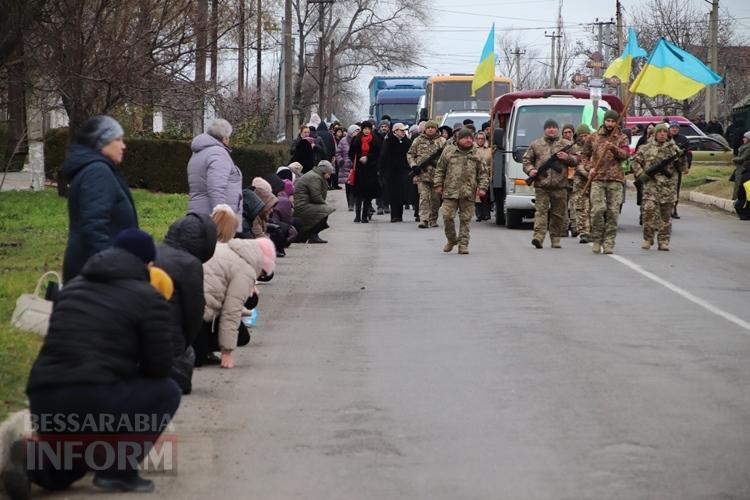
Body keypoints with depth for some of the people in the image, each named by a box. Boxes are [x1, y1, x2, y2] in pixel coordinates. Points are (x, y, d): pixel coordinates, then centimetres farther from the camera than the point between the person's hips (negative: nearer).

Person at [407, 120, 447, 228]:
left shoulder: (442, 141, 8)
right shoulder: (418, 141, 10)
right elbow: (410, 154, 13)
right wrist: (413, 165, -3)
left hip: (436, 174, 1)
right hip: (422, 174, -1)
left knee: (435, 198, 7)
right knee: (424, 196, -11)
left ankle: (433, 219, 19)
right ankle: (423, 219, -16)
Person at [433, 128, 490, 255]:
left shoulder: (477, 155, 9)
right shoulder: (448, 152, 7)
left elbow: (484, 173, 11)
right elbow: (440, 170, 11)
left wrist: (482, 187, -1)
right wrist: (438, 185, 5)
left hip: (468, 193, 0)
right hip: (450, 191, 0)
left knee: (465, 219, 1)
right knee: (447, 216, -5)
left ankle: (463, 244, 7)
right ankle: (451, 240, 16)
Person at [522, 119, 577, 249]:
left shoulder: (566, 144, 12)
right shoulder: (536, 144, 13)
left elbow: (576, 161, 11)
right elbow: (526, 160, 16)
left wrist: (567, 157, -9)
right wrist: (530, 170, -2)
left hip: (559, 185, 1)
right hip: (541, 184, -1)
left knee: (558, 213, 5)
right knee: (541, 210, -12)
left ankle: (555, 239, 14)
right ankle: (538, 237, -21)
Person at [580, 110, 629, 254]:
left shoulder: (622, 138, 9)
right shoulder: (594, 137, 12)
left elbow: (625, 154, -7)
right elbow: (584, 155, 20)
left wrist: (613, 148, -24)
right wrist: (589, 168, 4)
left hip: (615, 180, 0)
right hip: (597, 179, 0)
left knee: (613, 212, -2)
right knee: (598, 210, -11)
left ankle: (609, 243, 4)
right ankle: (597, 241, 3)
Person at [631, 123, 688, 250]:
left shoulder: (673, 148, 9)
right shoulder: (646, 148, 7)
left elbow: (683, 168, 9)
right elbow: (635, 162, 13)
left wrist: (681, 158, -11)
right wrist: (640, 175, -1)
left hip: (668, 187, 1)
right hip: (651, 184, -1)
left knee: (666, 215, 4)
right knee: (649, 211, -11)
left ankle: (663, 241, 10)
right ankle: (647, 239, 1)